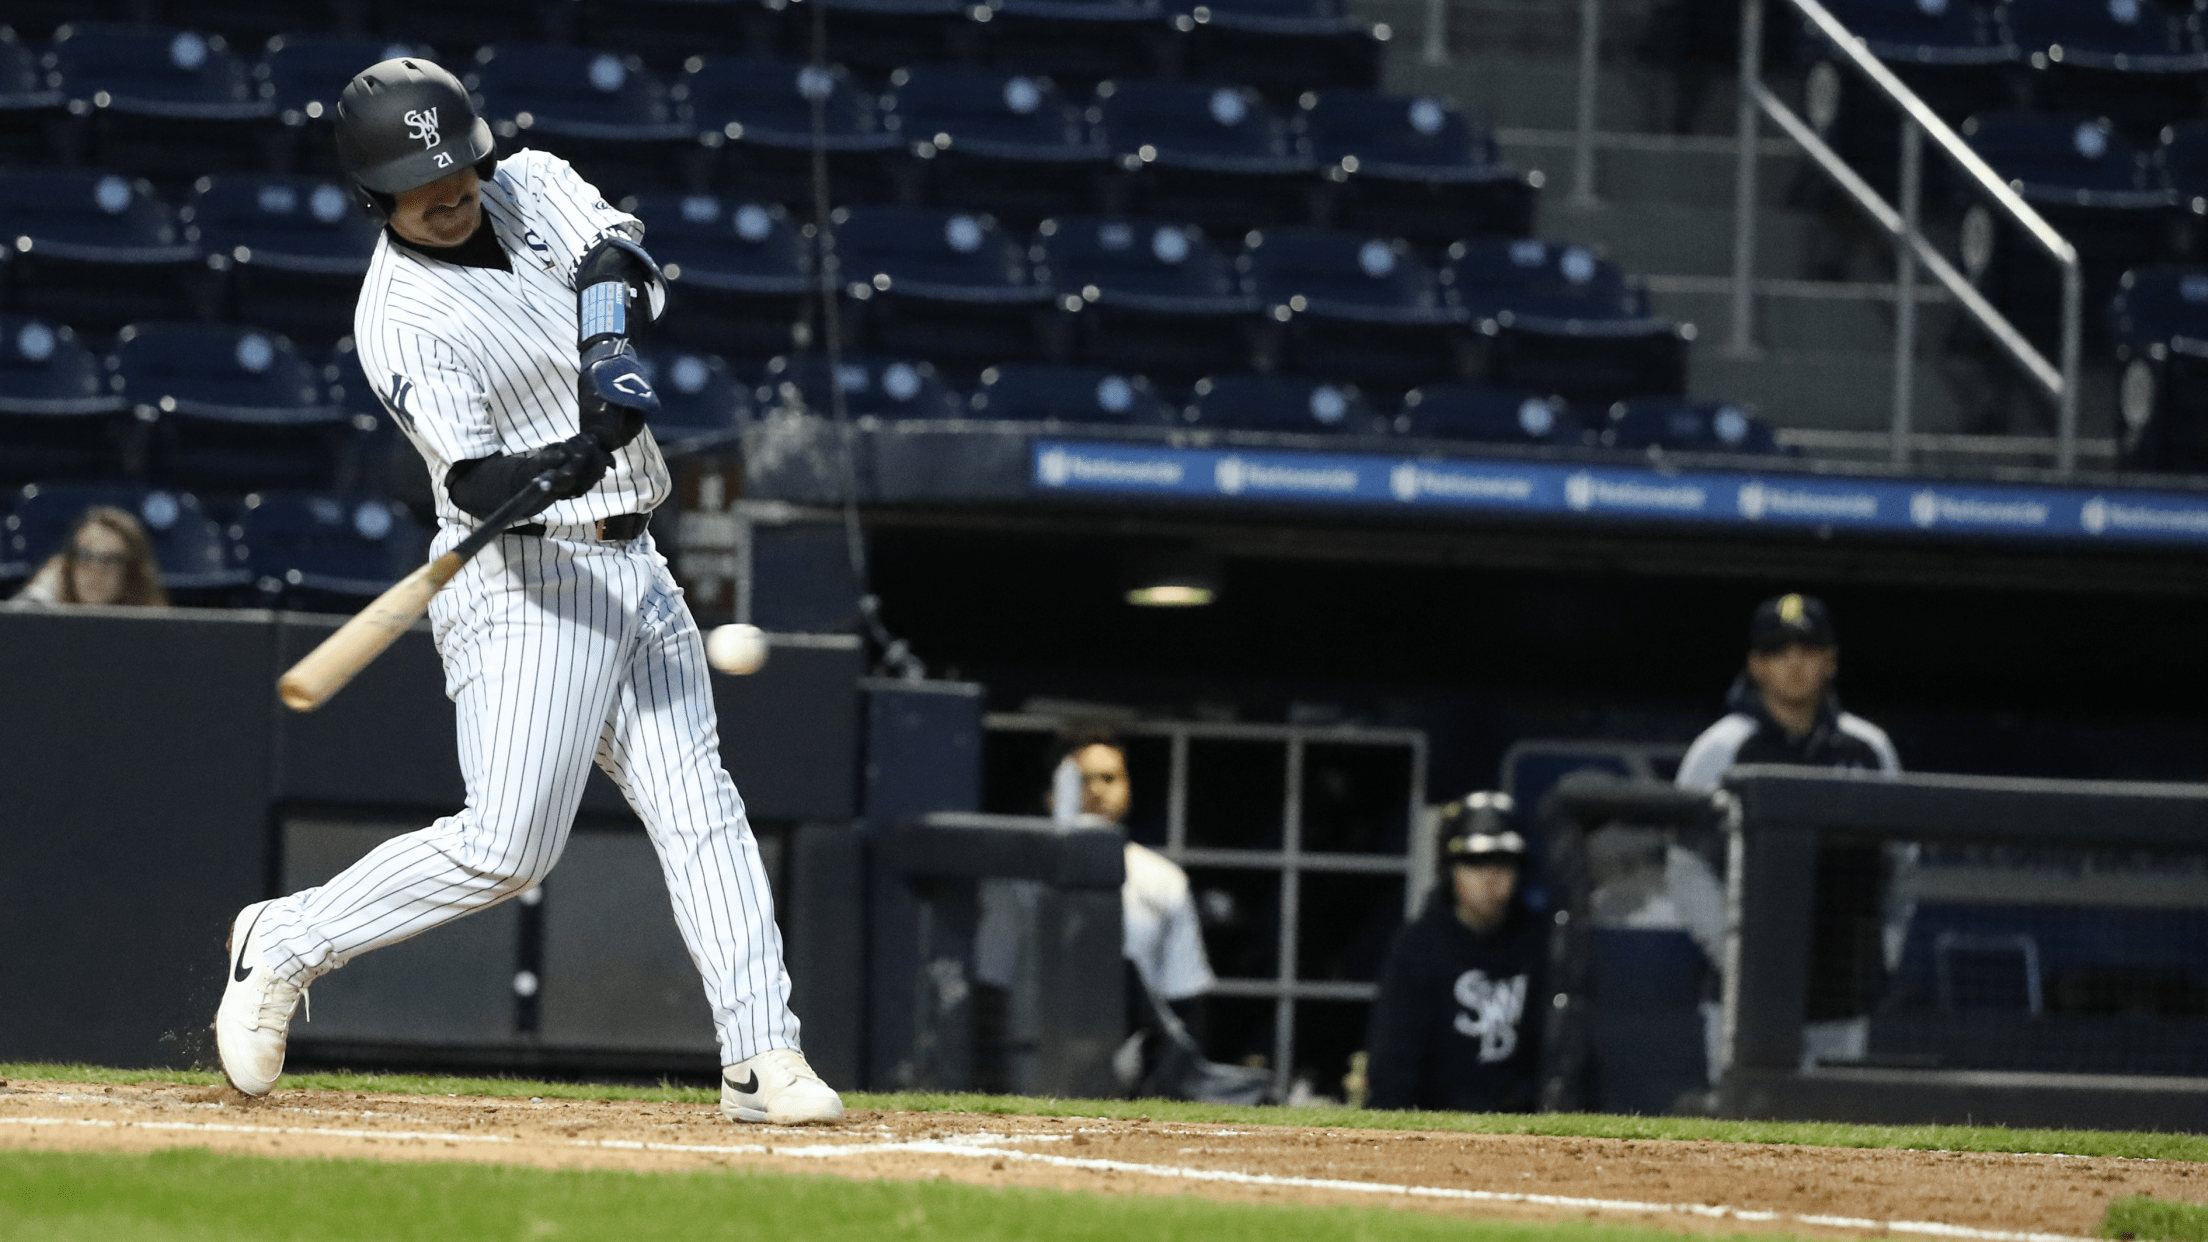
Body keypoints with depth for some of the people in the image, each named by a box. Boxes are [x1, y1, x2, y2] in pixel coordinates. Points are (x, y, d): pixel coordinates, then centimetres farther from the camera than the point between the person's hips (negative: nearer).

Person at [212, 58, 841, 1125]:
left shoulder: (533, 186, 5)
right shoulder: (399, 318, -14)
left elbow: (619, 257, -11)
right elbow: (473, 480, -23)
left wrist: (609, 346, -31)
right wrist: (556, 471, -43)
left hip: (630, 567, 7)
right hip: (521, 584, -7)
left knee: (700, 809, 0)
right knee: (506, 844, -13)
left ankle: (763, 1060, -3)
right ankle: (284, 944, 4)